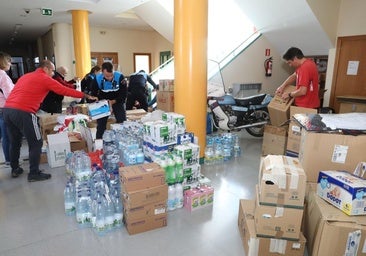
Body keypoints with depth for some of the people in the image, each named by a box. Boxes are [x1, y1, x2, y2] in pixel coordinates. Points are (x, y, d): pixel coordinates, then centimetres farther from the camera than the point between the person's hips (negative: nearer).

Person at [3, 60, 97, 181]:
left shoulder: (25, 76, 24)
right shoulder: (45, 79, 1)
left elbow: (21, 94, 23)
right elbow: (65, 91, -1)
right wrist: (86, 96, 4)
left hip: (7, 109, 9)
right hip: (22, 112, -8)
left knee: (15, 141, 22)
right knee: (36, 143, 3)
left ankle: (15, 169, 34)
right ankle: (34, 173, 8)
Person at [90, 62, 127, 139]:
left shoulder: (120, 77, -25)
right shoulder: (97, 79, -20)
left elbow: (124, 95, -18)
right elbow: (94, 95, -10)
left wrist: (113, 101, -30)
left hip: (117, 102, -1)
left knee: (122, 123, -4)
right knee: (100, 124, 0)